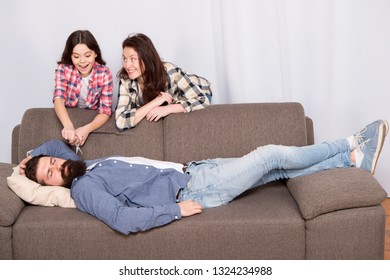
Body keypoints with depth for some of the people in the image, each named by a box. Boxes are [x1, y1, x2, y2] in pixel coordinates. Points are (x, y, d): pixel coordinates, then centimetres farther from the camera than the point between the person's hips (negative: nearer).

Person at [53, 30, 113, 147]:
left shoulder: (104, 73, -14)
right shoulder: (63, 69, -13)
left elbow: (105, 111, -17)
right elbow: (58, 99, -25)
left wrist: (87, 129, -38)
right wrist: (68, 126, -45)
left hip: (93, 120, 0)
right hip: (68, 117, 1)